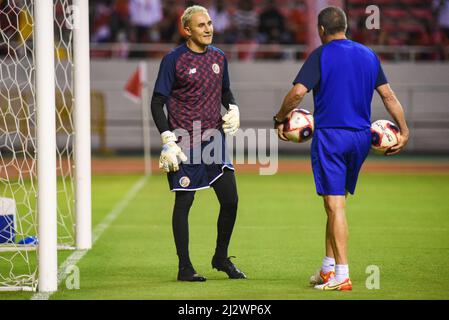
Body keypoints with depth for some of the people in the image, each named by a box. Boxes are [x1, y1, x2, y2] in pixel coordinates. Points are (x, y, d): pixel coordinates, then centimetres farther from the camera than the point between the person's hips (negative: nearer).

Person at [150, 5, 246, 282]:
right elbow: (157, 103, -6)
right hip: (185, 144, -5)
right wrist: (168, 140, -13)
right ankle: (185, 268, 9)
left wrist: (233, 109, 4)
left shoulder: (218, 57, 9)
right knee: (184, 202, 0)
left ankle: (221, 258, 22)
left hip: (214, 141, 5)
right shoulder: (174, 60, -7)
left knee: (230, 199, 3)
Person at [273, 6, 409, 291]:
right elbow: (389, 95, 10)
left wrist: (279, 119, -1)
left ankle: (341, 276, -11)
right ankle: (329, 267, 20)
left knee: (335, 205, -7)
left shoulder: (321, 56, -5)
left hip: (330, 135, -6)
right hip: (361, 138, 6)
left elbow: (298, 92, -15)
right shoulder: (369, 55, 11)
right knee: (337, 202, 17)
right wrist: (404, 131, 14)